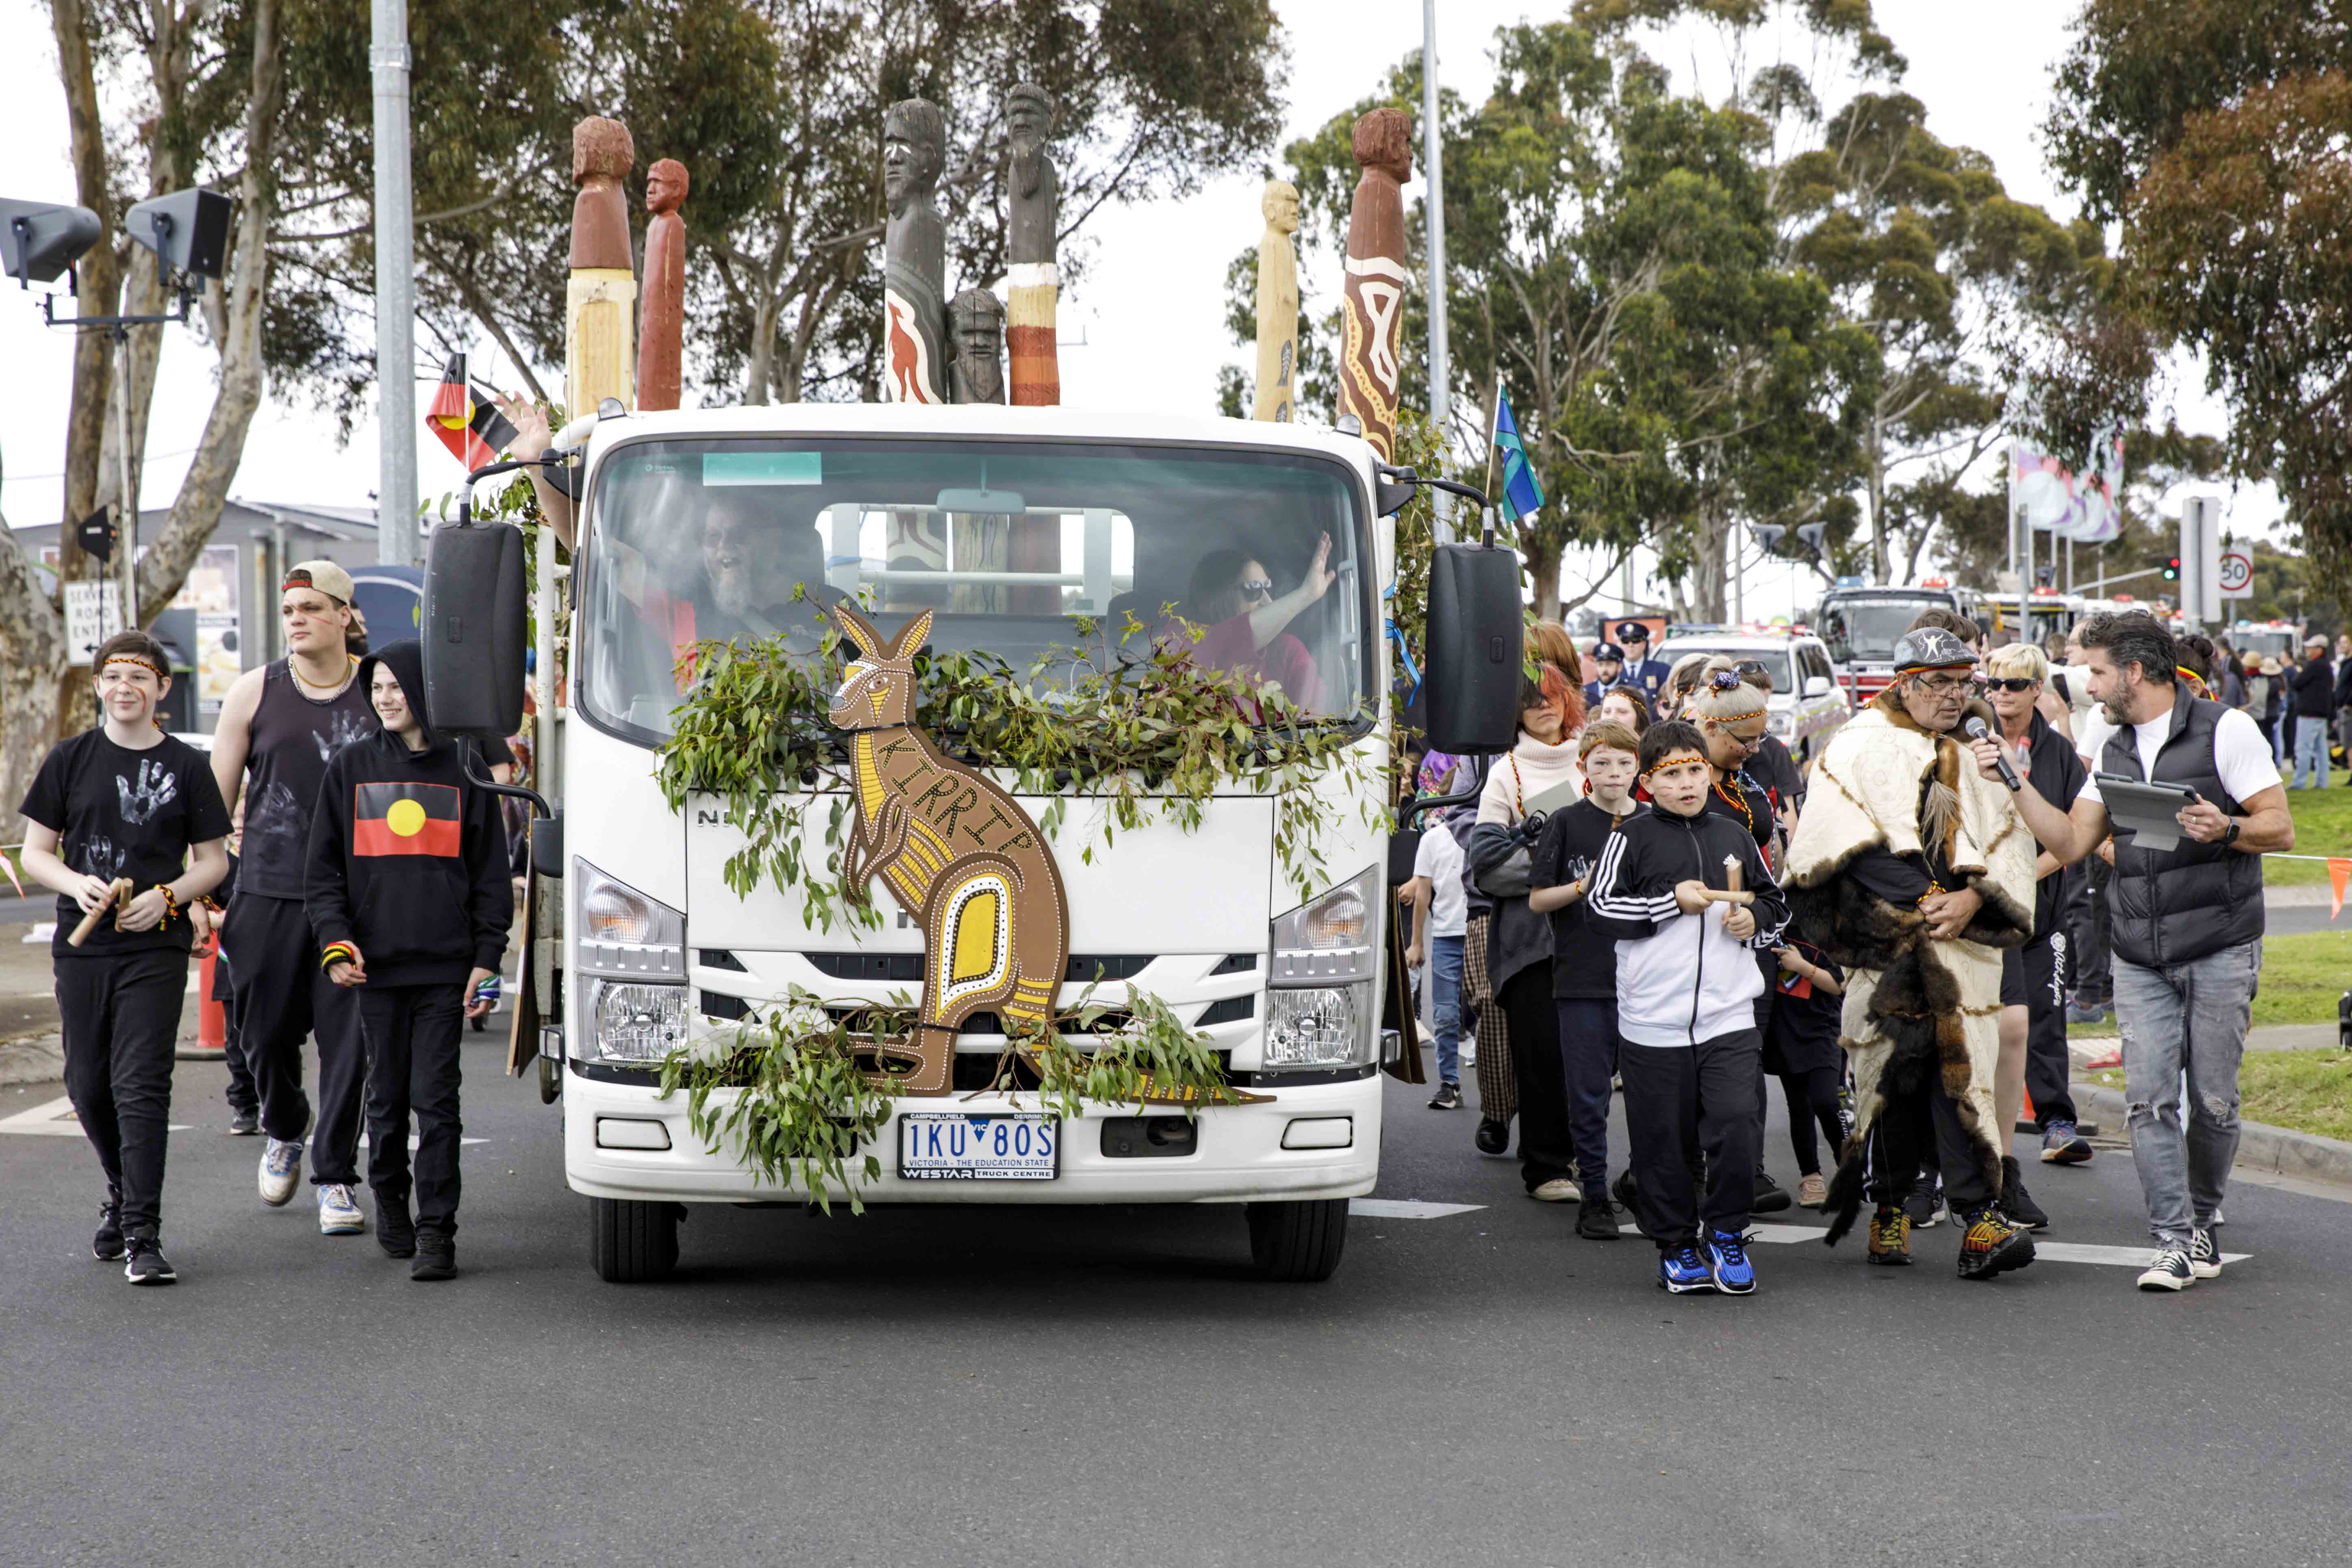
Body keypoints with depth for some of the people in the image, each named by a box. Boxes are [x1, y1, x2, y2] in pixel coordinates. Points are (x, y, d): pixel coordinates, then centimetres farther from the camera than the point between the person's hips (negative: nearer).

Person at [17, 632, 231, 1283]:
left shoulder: (186, 766, 3)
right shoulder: (71, 759, 6)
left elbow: (213, 861, 6)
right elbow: (36, 852, 7)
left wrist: (166, 897, -12)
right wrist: (78, 884, -12)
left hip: (156, 948, -2)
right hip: (82, 948, 3)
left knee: (141, 1088, -10)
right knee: (88, 1085, 10)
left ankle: (143, 1238, -11)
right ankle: (123, 1193, 36)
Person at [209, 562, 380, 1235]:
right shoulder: (254, 693, 5)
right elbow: (214, 798, 8)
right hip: (269, 893, 1)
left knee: (348, 1040, -3)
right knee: (266, 1031, 6)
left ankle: (335, 1180, 6)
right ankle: (283, 1133, 35)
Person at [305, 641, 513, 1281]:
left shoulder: (464, 771, 6)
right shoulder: (351, 768, 9)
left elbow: (491, 875, 7)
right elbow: (323, 869, 8)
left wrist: (487, 959, 0)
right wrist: (335, 941, -5)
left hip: (445, 966, -2)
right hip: (375, 964, 2)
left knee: (436, 1098, -5)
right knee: (387, 1097, 9)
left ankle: (437, 1231, -4)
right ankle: (389, 1202, 28)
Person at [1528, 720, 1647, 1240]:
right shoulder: (1566, 824, 2)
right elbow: (1537, 900, 1)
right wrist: (1583, 886, -14)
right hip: (1582, 980, -2)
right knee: (1588, 1094, 0)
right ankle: (1595, 1196, 9)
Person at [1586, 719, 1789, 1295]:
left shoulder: (1734, 838, 12)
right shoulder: (1631, 839, 1)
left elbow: (1776, 904, 23)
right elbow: (1602, 912, -5)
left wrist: (1755, 920, 2)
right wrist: (1672, 903, -11)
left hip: (1729, 1015, 2)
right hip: (1652, 1020, -2)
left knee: (1736, 1125, -12)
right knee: (1663, 1142, 4)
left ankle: (1727, 1235, 6)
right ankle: (1677, 1247, 19)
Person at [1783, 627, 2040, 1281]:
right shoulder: (1859, 747, 3)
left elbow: (2010, 839, 11)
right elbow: (1842, 841, -7)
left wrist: (1971, 899, -7)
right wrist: (1925, 902, -11)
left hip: (1964, 941, 2)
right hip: (1886, 944, -2)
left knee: (1964, 1068, -9)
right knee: (1892, 1070, 0)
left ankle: (1980, 1223, -15)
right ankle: (1890, 1208, 17)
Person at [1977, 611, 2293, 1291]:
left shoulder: (2225, 730, -4)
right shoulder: (2115, 752, 15)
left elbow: (2280, 828, -7)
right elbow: (2070, 841, 14)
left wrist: (2224, 829, -25)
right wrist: (2015, 782, 8)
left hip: (2219, 950, -5)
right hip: (2140, 958, 5)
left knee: (2213, 1100, 1)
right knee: (2148, 1099, -7)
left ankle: (2200, 1220, 21)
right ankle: (2174, 1242, -5)